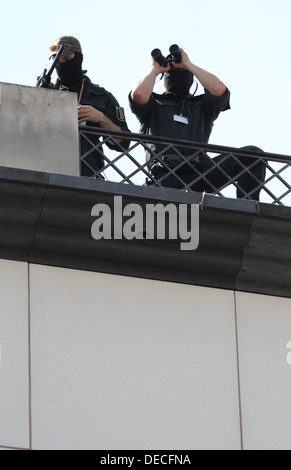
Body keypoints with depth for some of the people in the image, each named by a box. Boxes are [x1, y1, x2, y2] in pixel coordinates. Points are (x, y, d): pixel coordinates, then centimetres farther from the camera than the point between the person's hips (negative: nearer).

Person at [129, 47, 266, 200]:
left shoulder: (201, 106, 32)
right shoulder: (155, 104, 26)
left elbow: (220, 89, 9)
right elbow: (138, 95, 1)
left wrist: (189, 65, 20)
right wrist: (155, 69, 21)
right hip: (167, 174, -3)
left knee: (254, 154, -18)